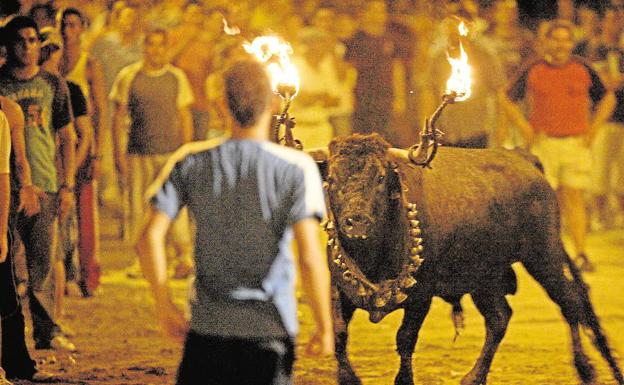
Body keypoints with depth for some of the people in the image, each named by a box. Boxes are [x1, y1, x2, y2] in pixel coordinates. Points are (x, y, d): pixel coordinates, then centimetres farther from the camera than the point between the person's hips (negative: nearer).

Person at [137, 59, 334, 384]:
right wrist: (325, 327, -5)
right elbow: (310, 257, -14)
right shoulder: (296, 168, -8)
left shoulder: (191, 163, -1)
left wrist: (165, 308, 6)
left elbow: (150, 239, -5)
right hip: (270, 328, -2)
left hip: (207, 326, 2)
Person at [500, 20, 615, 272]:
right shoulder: (533, 71, 2)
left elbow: (607, 99, 17)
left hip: (576, 143, 1)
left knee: (575, 198, -3)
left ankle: (581, 254, -4)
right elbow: (507, 99, 11)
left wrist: (592, 130, 7)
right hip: (543, 142, -1)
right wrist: (525, 129, 2)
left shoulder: (583, 70, 5)